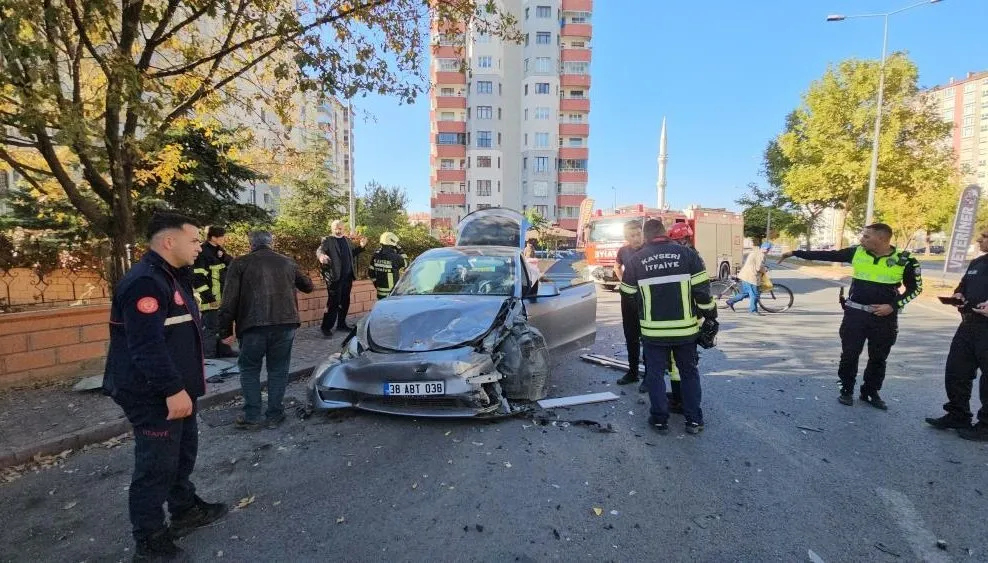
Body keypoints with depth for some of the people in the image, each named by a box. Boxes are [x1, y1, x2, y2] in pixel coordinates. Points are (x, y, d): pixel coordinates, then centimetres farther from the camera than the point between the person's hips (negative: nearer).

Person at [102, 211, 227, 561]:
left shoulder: (170, 278, 12)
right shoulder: (144, 283, -22)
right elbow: (147, 346, -28)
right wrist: (173, 390, -27)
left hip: (176, 390, 10)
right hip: (154, 396, -10)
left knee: (183, 455, 22)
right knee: (156, 466, 2)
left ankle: (186, 510, 39)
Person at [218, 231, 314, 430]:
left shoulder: (240, 264, 5)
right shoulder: (287, 262, 13)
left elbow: (229, 300, -2)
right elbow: (308, 286, 25)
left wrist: (226, 330, 3)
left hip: (253, 326, -2)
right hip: (285, 324, 2)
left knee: (249, 370, 16)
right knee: (278, 370, 13)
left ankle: (251, 417, 17)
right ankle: (274, 415, 19)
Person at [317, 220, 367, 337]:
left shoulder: (347, 240, 15)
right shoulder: (328, 240, -3)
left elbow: (353, 252, 22)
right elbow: (319, 250, -19)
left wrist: (361, 246, 4)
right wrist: (321, 256, -43)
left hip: (347, 277, 6)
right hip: (334, 277, -6)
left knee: (345, 302, 12)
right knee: (333, 302, -6)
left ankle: (341, 324, 25)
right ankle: (326, 327, 5)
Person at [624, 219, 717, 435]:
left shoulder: (636, 260, -2)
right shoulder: (687, 254, -3)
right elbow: (702, 290, -4)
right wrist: (710, 314, 9)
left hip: (653, 330, -1)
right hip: (685, 328, 1)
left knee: (655, 373, 12)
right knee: (689, 372, 17)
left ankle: (659, 419, 16)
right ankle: (694, 420, 22)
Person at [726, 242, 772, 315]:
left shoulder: (754, 252, 16)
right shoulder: (761, 255, -14)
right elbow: (758, 268, -20)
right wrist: (765, 269, 1)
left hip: (745, 276, 10)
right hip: (751, 277, -10)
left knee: (745, 293, 20)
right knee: (754, 295, 2)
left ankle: (730, 301, 18)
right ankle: (753, 310, 12)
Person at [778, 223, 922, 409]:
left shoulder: (905, 261, -7)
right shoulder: (857, 252, -3)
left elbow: (915, 288, 3)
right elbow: (827, 255, 0)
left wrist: (893, 305, -10)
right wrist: (795, 253, -2)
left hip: (884, 317, -1)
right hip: (856, 313, 1)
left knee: (878, 358, 11)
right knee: (849, 354, 5)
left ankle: (871, 392, 29)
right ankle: (846, 390, 21)